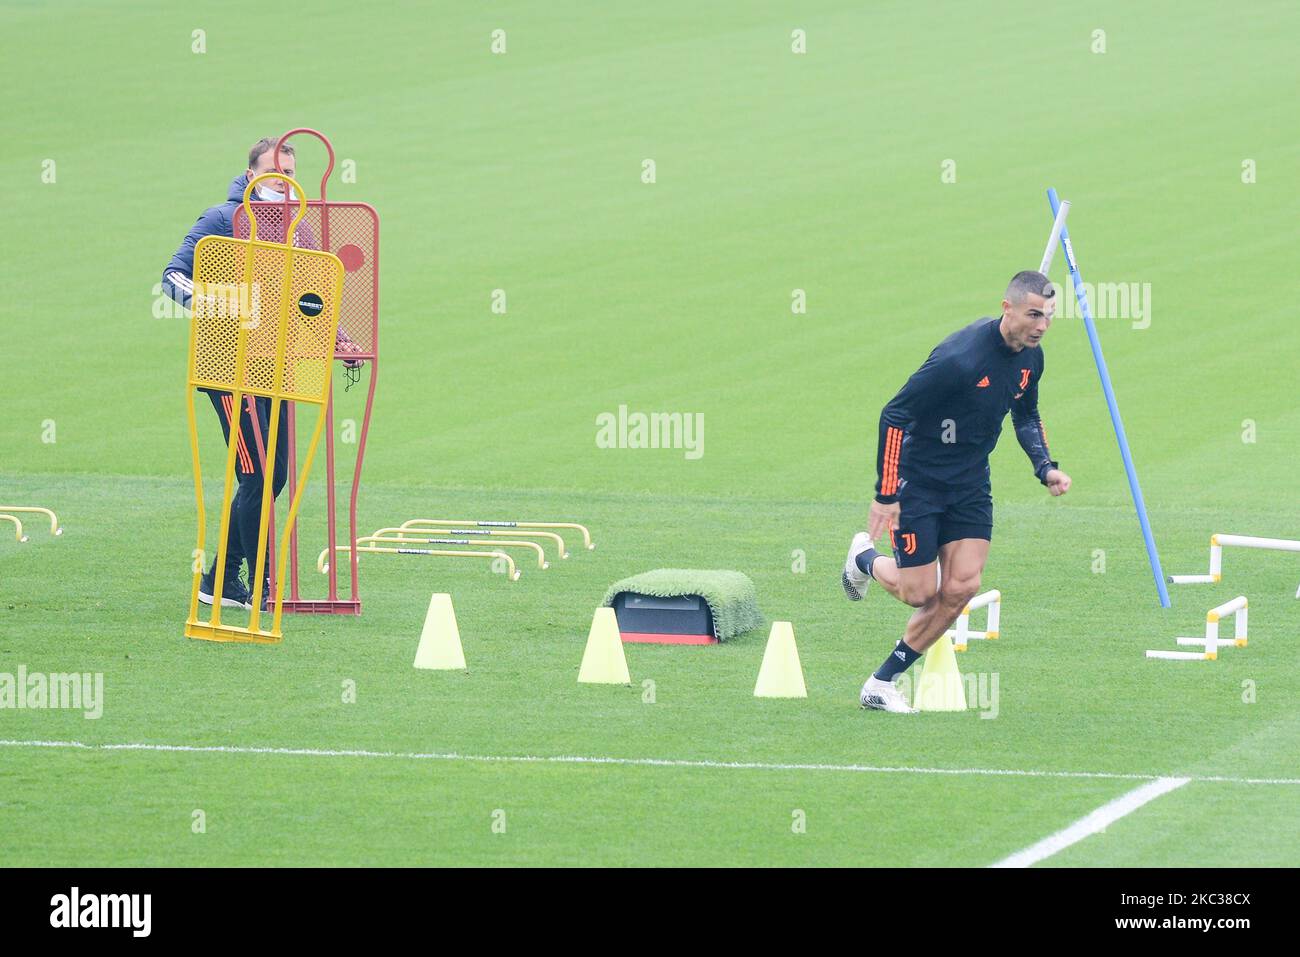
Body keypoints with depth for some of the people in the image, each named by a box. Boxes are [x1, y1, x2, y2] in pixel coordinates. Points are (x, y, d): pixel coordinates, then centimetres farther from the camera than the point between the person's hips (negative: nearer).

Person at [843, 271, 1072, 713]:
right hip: (919, 480, -7)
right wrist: (885, 494, -22)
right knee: (920, 593, -3)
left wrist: (1045, 468, 2)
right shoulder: (960, 358, -28)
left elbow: (1026, 416, 19)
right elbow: (893, 416, -23)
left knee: (961, 588, -6)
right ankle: (865, 558, 33)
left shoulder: (1029, 357, -3)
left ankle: (881, 684, 7)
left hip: (971, 484, 7)